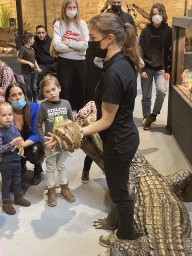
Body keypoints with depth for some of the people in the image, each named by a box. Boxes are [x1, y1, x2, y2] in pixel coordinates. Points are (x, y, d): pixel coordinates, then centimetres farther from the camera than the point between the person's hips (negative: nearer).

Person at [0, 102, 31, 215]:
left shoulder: (13, 126, -3)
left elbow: (20, 137, 11)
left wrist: (21, 142, -11)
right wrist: (13, 143, -35)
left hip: (16, 160, 6)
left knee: (17, 180, 22)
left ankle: (18, 197, 42)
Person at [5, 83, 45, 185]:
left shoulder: (35, 107, -15)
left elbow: (36, 134, -17)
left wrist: (22, 145, -36)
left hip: (32, 144, -1)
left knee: (35, 151, -34)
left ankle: (38, 168, 5)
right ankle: (22, 167, 15)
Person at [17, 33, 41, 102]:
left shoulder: (32, 49, 12)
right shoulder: (23, 48, -10)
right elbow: (19, 59, -14)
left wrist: (37, 67, 10)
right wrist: (29, 63, -18)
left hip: (34, 71, 6)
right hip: (27, 72, -6)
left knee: (34, 87, 10)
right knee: (28, 88, 3)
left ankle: (35, 101, 20)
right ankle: (29, 102, 14)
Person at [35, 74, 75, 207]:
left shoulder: (66, 103, -6)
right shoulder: (44, 106, -13)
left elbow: (72, 122, 5)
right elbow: (38, 126, -8)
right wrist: (44, 141, -13)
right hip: (51, 144, -2)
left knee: (62, 165, 19)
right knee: (51, 167, 12)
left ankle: (64, 187, 37)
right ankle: (51, 190, 30)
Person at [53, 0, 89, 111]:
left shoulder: (82, 24, 6)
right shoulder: (59, 24, 1)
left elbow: (85, 45, -7)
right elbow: (57, 46, -12)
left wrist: (68, 43, -11)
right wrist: (77, 45, -8)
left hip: (80, 61, 2)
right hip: (64, 62, -2)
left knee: (81, 91, 9)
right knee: (65, 90, 0)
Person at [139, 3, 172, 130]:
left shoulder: (168, 31, 1)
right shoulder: (146, 30, 3)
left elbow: (170, 52, 1)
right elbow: (140, 50, 2)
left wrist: (168, 70, -6)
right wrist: (141, 69, -5)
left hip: (160, 68, -1)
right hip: (147, 68, 1)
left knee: (161, 91, -20)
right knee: (146, 96, 4)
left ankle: (154, 114, 1)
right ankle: (146, 118, 19)